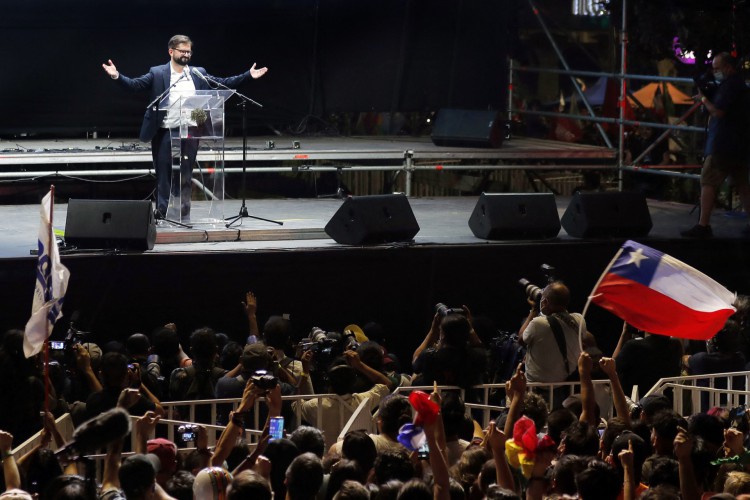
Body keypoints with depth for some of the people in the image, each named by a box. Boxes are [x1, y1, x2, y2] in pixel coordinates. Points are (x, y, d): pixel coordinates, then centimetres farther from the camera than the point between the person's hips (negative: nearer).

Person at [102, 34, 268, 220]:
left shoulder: (198, 74, 9)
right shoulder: (157, 74, 0)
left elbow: (223, 83, 10)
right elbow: (135, 84, -7)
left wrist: (248, 75, 5)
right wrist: (117, 76, -24)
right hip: (164, 134, -2)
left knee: (185, 176, 7)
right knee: (163, 176, 3)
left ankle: (183, 213, 14)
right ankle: (162, 213, 9)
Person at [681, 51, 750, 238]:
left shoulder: (729, 85, -14)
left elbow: (718, 111, -20)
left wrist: (704, 99, -7)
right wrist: (707, 99, 10)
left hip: (722, 144, -10)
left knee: (708, 182, -8)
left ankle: (703, 225, -11)